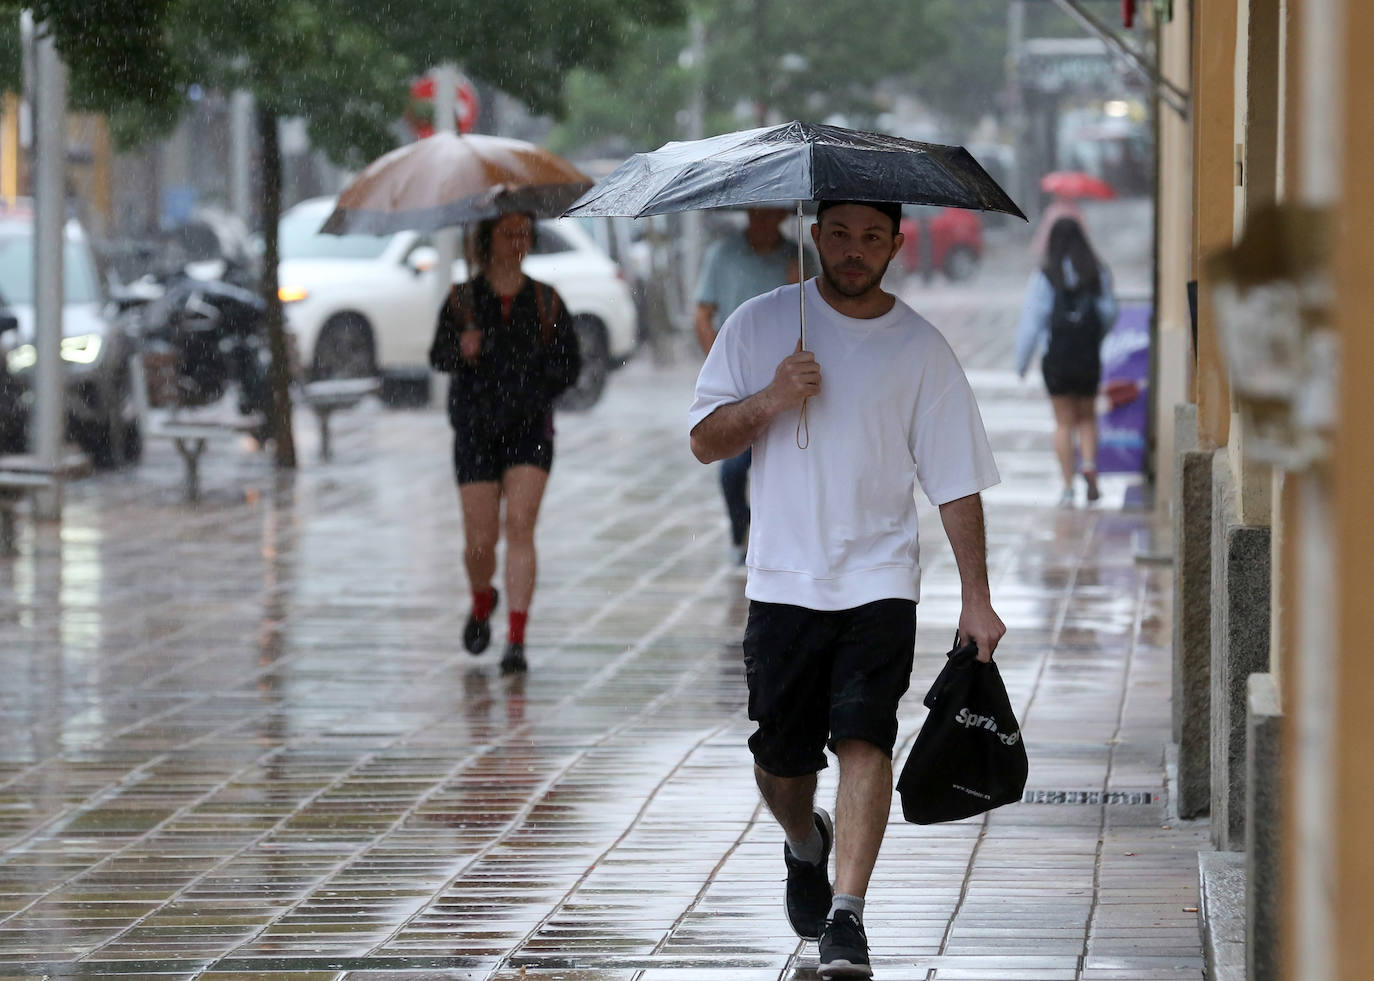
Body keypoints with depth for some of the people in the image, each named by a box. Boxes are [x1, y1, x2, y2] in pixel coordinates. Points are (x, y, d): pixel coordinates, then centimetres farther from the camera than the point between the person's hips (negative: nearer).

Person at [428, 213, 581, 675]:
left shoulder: (545, 301, 6)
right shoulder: (463, 299, 5)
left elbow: (570, 364, 9)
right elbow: (438, 356, 4)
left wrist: (537, 385, -9)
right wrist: (461, 351, -18)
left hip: (529, 428, 0)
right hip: (476, 429, 0)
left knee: (519, 525, -15)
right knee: (480, 541, -1)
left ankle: (516, 640, -16)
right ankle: (482, 602, 34)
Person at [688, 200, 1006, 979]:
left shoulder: (921, 349, 2)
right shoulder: (761, 325, 3)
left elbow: (957, 482, 3)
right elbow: (704, 441, 3)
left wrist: (976, 597, -3)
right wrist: (768, 402, -16)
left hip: (879, 581, -1)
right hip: (784, 582, 1)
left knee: (865, 738, -17)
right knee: (781, 759, 8)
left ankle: (848, 915, -18)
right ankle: (807, 845, 41)